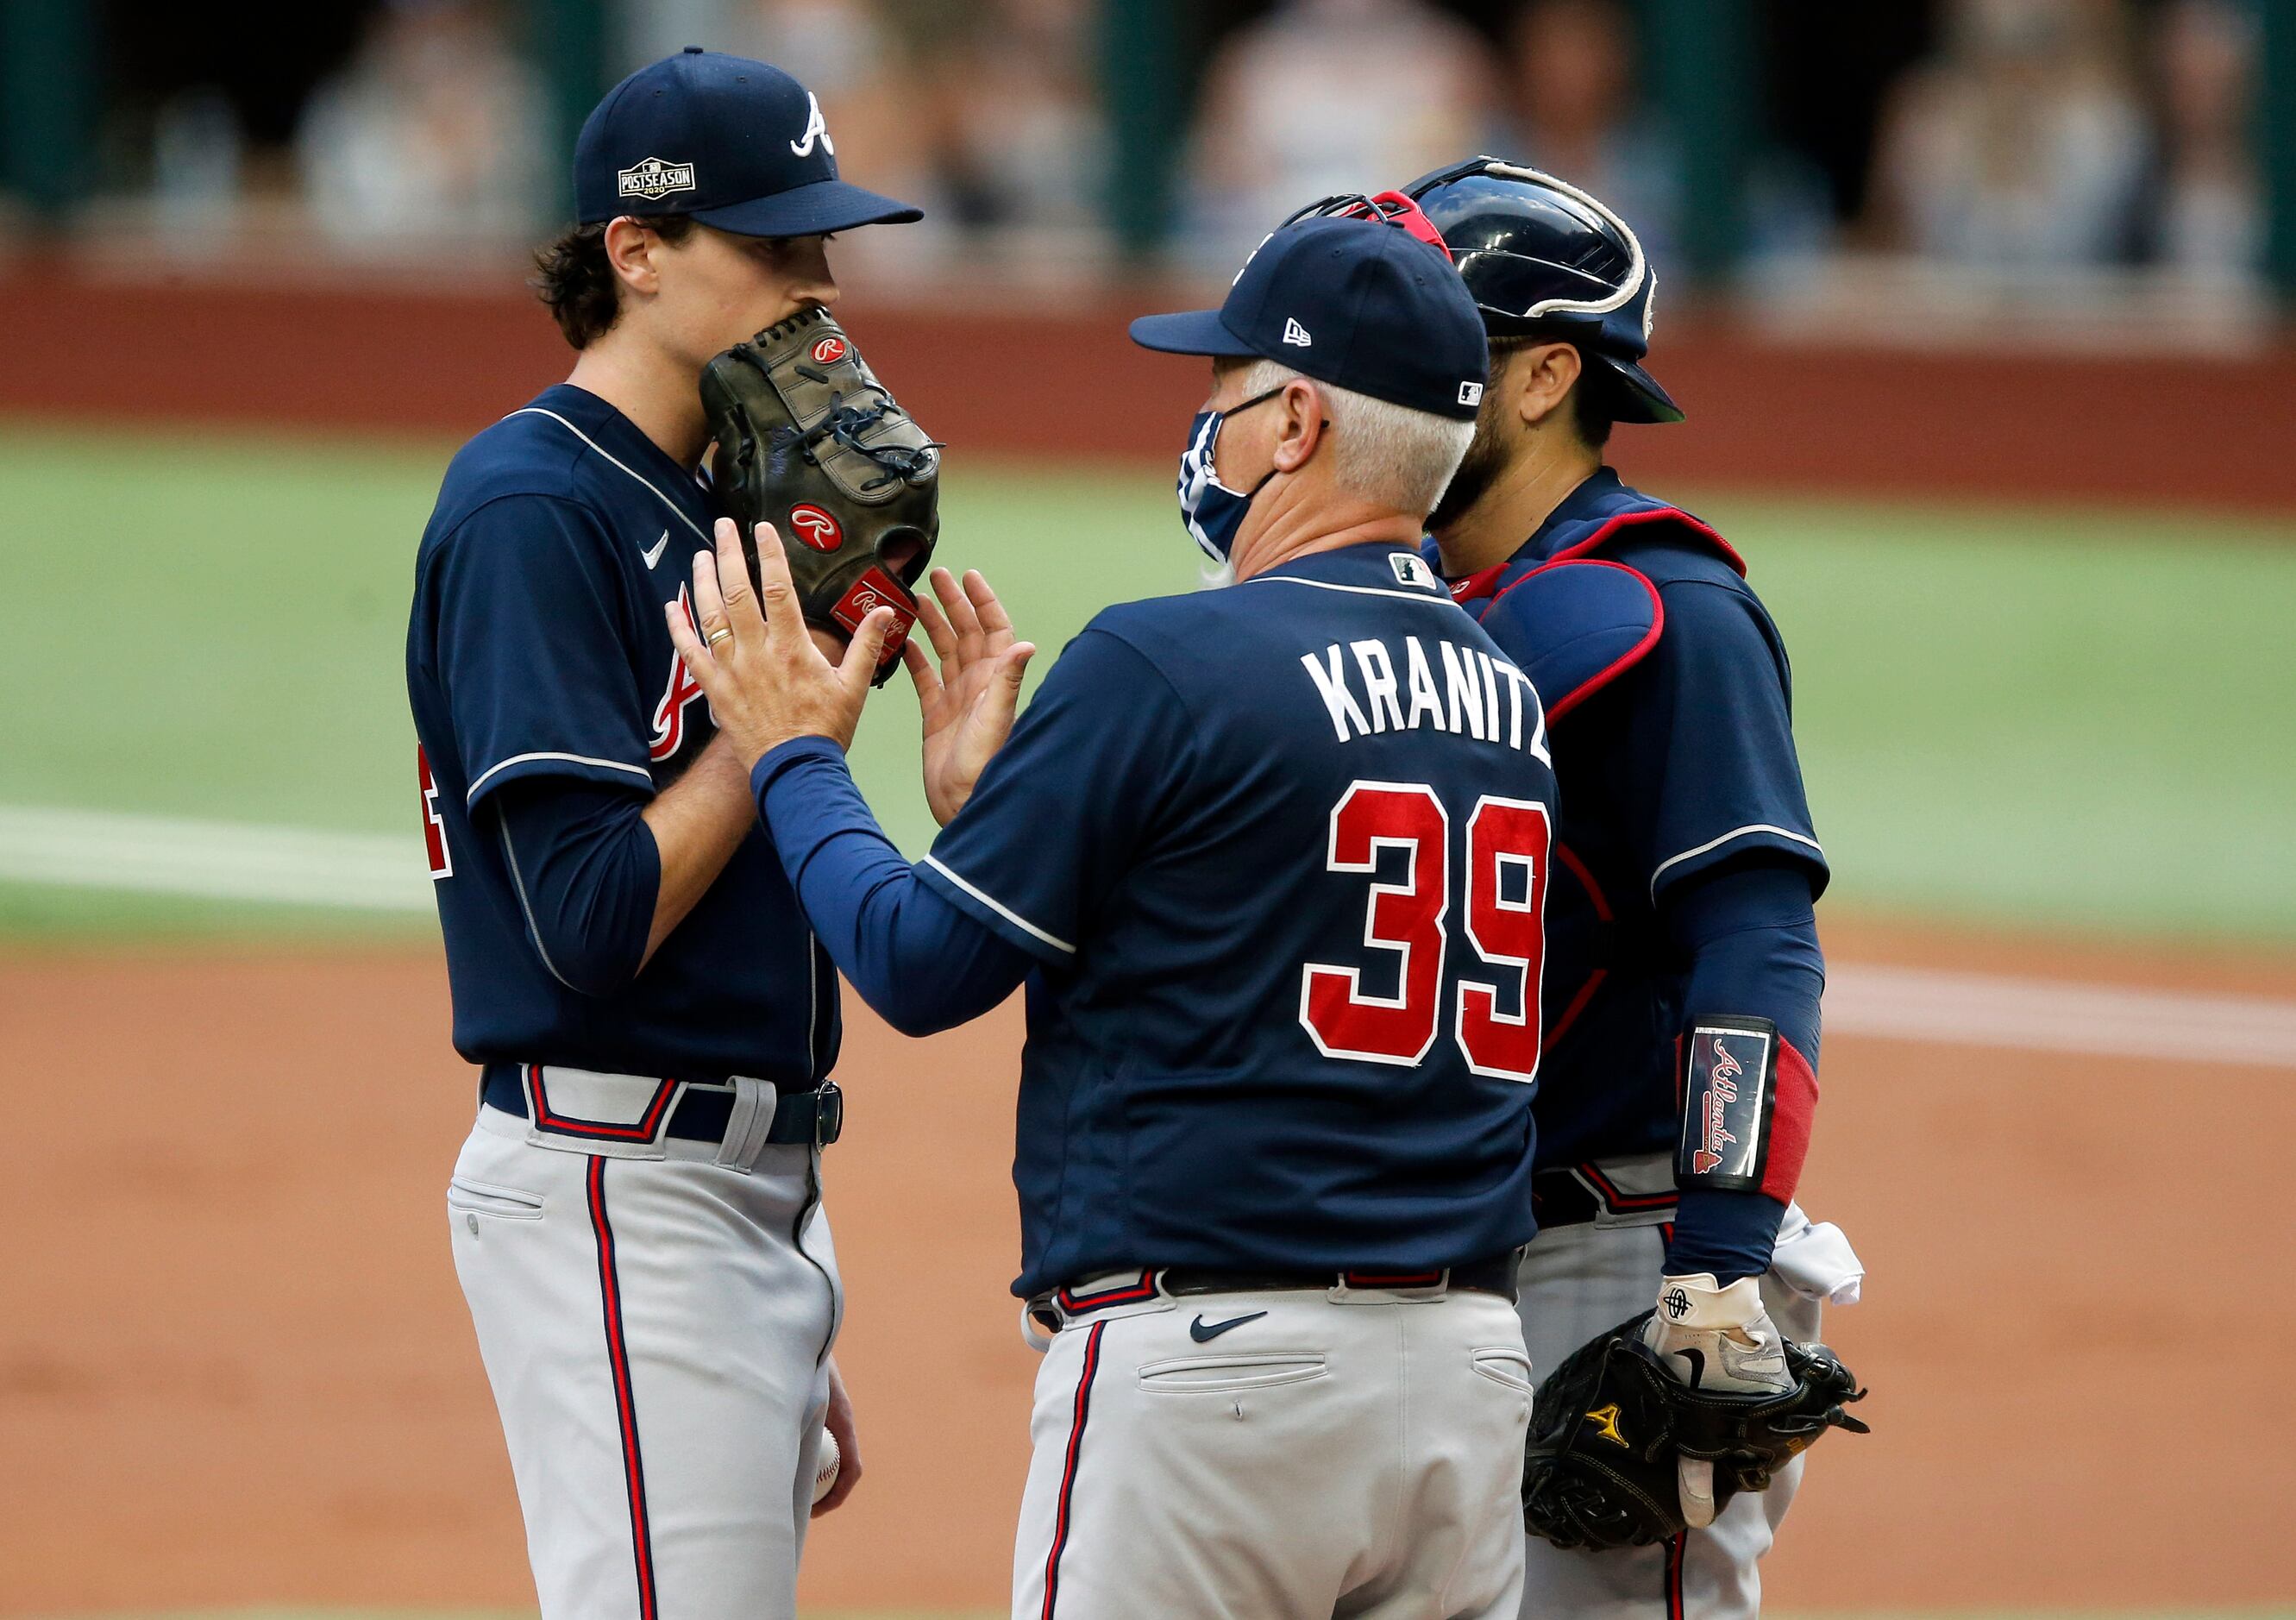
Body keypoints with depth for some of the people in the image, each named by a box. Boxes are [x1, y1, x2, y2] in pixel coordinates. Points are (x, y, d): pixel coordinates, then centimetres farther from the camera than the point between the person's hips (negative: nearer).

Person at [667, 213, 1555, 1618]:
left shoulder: (1164, 662, -11)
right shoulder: (1509, 695, 12)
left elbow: (921, 968, -5)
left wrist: (794, 754, 10)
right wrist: (986, 794, 22)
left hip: (1209, 1360, -7)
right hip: (1471, 1366, 7)